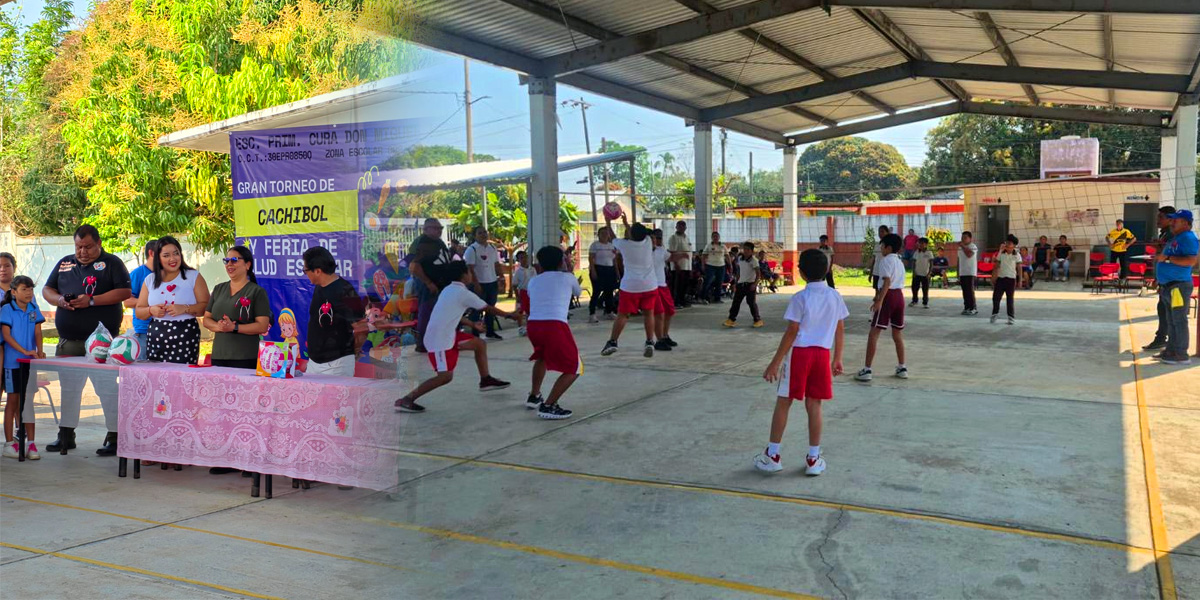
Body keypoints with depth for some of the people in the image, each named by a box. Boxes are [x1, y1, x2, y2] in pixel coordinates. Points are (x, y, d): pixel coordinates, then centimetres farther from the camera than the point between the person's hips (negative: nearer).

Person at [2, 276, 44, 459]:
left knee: (28, 400, 5)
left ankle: (30, 443, 8)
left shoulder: (33, 309, 8)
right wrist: (25, 351, -21)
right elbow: (6, 335, -10)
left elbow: (37, 331, 3)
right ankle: (9, 443, 11)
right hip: (13, 361, -3)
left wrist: (39, 351, -14)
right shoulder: (7, 309, -4)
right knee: (13, 400, 2)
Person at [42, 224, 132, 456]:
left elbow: (125, 292, -10)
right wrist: (59, 300, -5)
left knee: (107, 388, -4)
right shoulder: (64, 263, 16)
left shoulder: (112, 263, 0)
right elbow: (47, 289, 18)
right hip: (68, 341, 6)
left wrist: (92, 301, -18)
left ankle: (114, 438, 3)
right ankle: (66, 435, 25)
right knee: (68, 388, 14)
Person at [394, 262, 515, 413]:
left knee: (480, 344, 15)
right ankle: (406, 400, -12)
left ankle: (485, 380, 28)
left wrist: (472, 324, 38)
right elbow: (488, 309, -3)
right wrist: (509, 315, 11)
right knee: (446, 376, -14)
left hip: (447, 335, 10)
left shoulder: (449, 289, 14)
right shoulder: (463, 293, -12)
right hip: (439, 340, -10)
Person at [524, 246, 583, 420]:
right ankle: (548, 406, -4)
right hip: (555, 326, -5)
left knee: (542, 357, 36)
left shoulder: (533, 281, 22)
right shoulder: (568, 277, 14)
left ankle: (533, 397, 40)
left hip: (533, 325, 5)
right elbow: (578, 293, 36)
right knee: (574, 369, 6)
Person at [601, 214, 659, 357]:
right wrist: (626, 223, 33)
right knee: (648, 314, 8)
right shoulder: (648, 241, 0)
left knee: (622, 314, 6)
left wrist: (608, 223, 30)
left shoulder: (624, 244, -6)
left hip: (630, 286, -2)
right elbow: (637, 236, 24)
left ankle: (612, 342, 7)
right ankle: (649, 343, 1)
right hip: (650, 285, 2)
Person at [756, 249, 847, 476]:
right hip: (822, 353, 4)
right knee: (814, 405, 9)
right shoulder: (835, 297, 4)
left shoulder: (800, 298, -10)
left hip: (798, 352, -4)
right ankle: (813, 459, 14)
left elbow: (792, 332, -12)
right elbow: (840, 330, 9)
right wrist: (837, 359, 19)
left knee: (783, 403, 6)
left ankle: (772, 456, 11)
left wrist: (775, 362, -9)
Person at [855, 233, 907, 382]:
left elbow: (887, 282, -17)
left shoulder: (885, 260, -6)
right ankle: (902, 368, 20)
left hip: (888, 296, -8)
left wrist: (879, 301, -23)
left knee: (873, 334, -6)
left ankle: (867, 370, -9)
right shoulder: (900, 262, 19)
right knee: (898, 334, 17)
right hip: (900, 295, 8)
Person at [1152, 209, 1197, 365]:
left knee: (1179, 321, -7)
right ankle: (1171, 350, 21)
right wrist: (1161, 284, 23)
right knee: (1171, 321, 14)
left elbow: (1191, 261, -23)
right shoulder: (1175, 239, 20)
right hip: (1168, 286, 10)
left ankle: (1181, 355, -4)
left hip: (1179, 286, -10)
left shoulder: (1188, 238, -11)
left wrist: (1167, 258, -20)